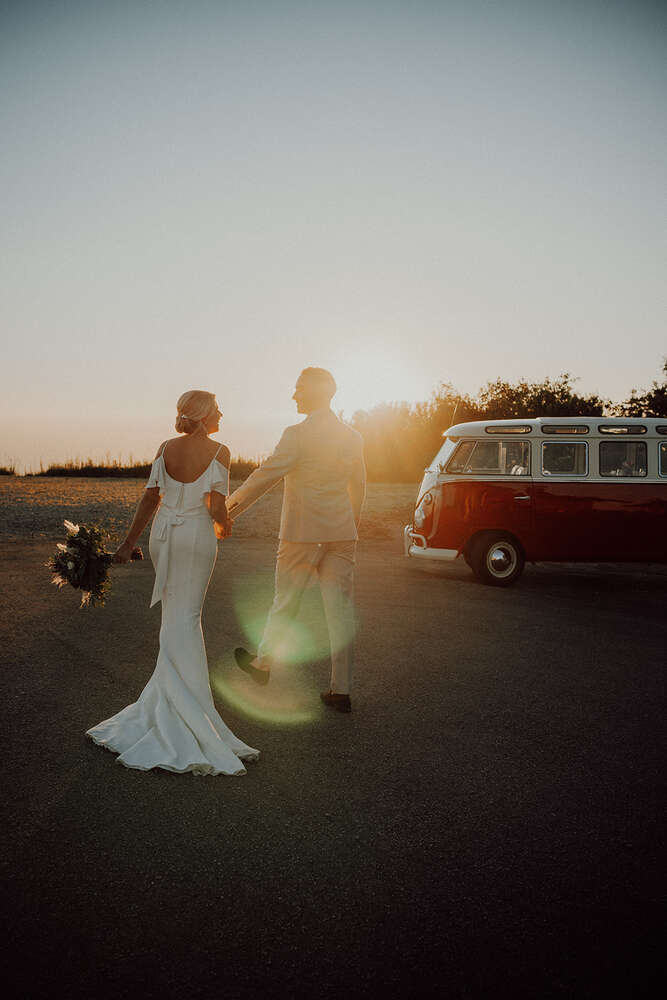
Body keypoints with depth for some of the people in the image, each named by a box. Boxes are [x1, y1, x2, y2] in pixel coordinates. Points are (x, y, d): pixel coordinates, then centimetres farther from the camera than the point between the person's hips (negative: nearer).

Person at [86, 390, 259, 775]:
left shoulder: (166, 448, 3)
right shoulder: (219, 452, -10)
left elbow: (150, 499, 3)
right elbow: (217, 509, -15)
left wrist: (129, 543, 9)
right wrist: (225, 525, 7)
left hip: (163, 535, 5)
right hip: (197, 538, -5)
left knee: (176, 611, 18)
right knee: (185, 618, 1)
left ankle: (175, 688, 29)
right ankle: (176, 702, 4)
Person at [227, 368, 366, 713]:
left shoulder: (298, 434, -12)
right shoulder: (352, 437, 7)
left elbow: (265, 475, -14)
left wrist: (228, 510, -7)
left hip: (302, 534, -5)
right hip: (341, 535, 5)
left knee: (285, 603, 12)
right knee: (340, 608, 6)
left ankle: (263, 663, 34)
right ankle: (340, 690, 11)